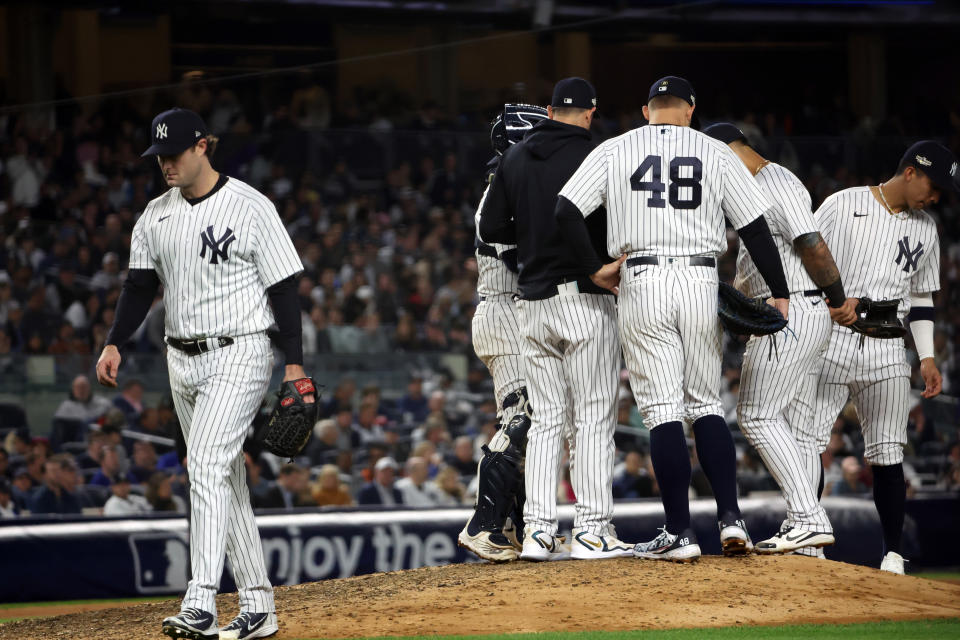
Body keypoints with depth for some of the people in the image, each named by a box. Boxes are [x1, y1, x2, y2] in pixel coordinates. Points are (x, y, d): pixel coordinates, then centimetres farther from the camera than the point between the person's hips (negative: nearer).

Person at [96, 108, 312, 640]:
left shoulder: (250, 207, -8)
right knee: (224, 478, 8)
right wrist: (115, 342, -3)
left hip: (239, 355, -7)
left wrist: (295, 365, -11)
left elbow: (284, 287, -7)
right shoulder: (155, 216, 10)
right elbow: (140, 286, 12)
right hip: (183, 359, 7)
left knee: (207, 465, -21)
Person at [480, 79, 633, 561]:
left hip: (533, 301, 5)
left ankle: (538, 530, 3)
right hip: (585, 298, -5)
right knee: (594, 415, -2)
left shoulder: (514, 158, 9)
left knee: (546, 418, 9)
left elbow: (491, 228, 8)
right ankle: (591, 530, -5)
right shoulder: (592, 155, -8)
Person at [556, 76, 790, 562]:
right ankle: (730, 517, -1)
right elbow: (754, 227, 4)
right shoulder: (716, 153, 8)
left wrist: (596, 269, 5)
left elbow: (566, 212, -3)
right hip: (701, 284, 1)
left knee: (663, 410, -2)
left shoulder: (614, 151, 6)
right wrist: (779, 294, 8)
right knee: (706, 404, 13)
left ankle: (680, 534, -6)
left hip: (643, 284, -1)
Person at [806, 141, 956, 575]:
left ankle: (893, 555, 4)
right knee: (809, 436, -11)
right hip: (833, 339, -3)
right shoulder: (843, 205, 1)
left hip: (887, 348, 3)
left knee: (888, 452, 0)